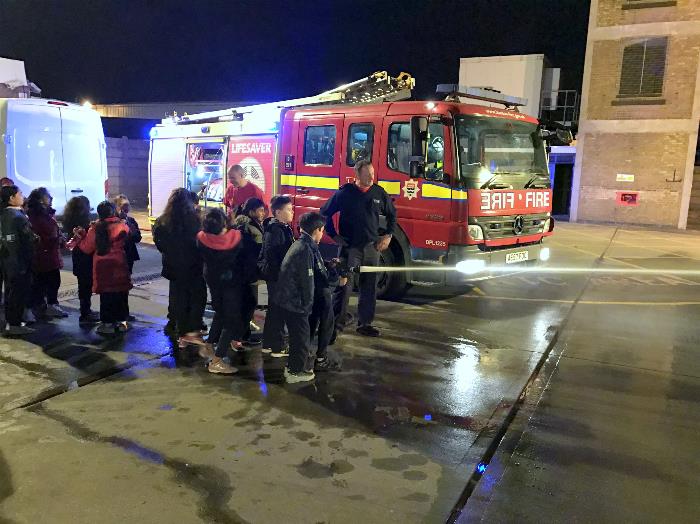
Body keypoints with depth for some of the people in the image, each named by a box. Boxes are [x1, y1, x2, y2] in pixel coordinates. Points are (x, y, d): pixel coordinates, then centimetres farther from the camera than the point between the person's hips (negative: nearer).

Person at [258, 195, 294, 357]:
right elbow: (271, 254, -23)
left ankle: (268, 344, 28)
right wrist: (280, 273, -21)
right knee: (278, 309, -2)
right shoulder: (275, 230, -18)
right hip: (277, 276, -10)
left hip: (278, 275, 10)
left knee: (274, 309, 17)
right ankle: (277, 347, 8)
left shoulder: (283, 228, 12)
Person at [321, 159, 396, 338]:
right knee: (344, 285, -5)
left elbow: (392, 214, 19)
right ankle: (337, 322, 4)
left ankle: (365, 323, 20)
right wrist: (334, 236, -1)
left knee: (369, 288, 9)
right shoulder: (345, 192, -5)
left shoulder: (379, 192, 5)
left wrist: (388, 235, 9)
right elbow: (325, 213, 3)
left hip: (372, 248, 4)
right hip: (349, 247, -4)